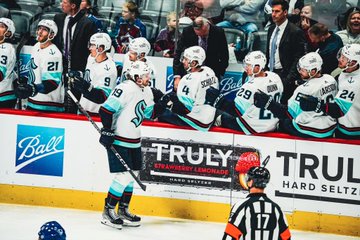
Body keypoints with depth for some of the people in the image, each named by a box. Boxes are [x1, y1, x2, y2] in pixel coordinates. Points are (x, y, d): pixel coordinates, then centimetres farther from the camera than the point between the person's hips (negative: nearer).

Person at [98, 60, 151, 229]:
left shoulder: (140, 91, 15)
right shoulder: (126, 88, -18)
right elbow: (106, 109, -22)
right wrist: (107, 131, -22)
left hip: (133, 142, 10)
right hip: (118, 141, -10)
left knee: (132, 175, 13)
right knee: (124, 176, -11)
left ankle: (123, 210, 24)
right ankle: (108, 211, 0)